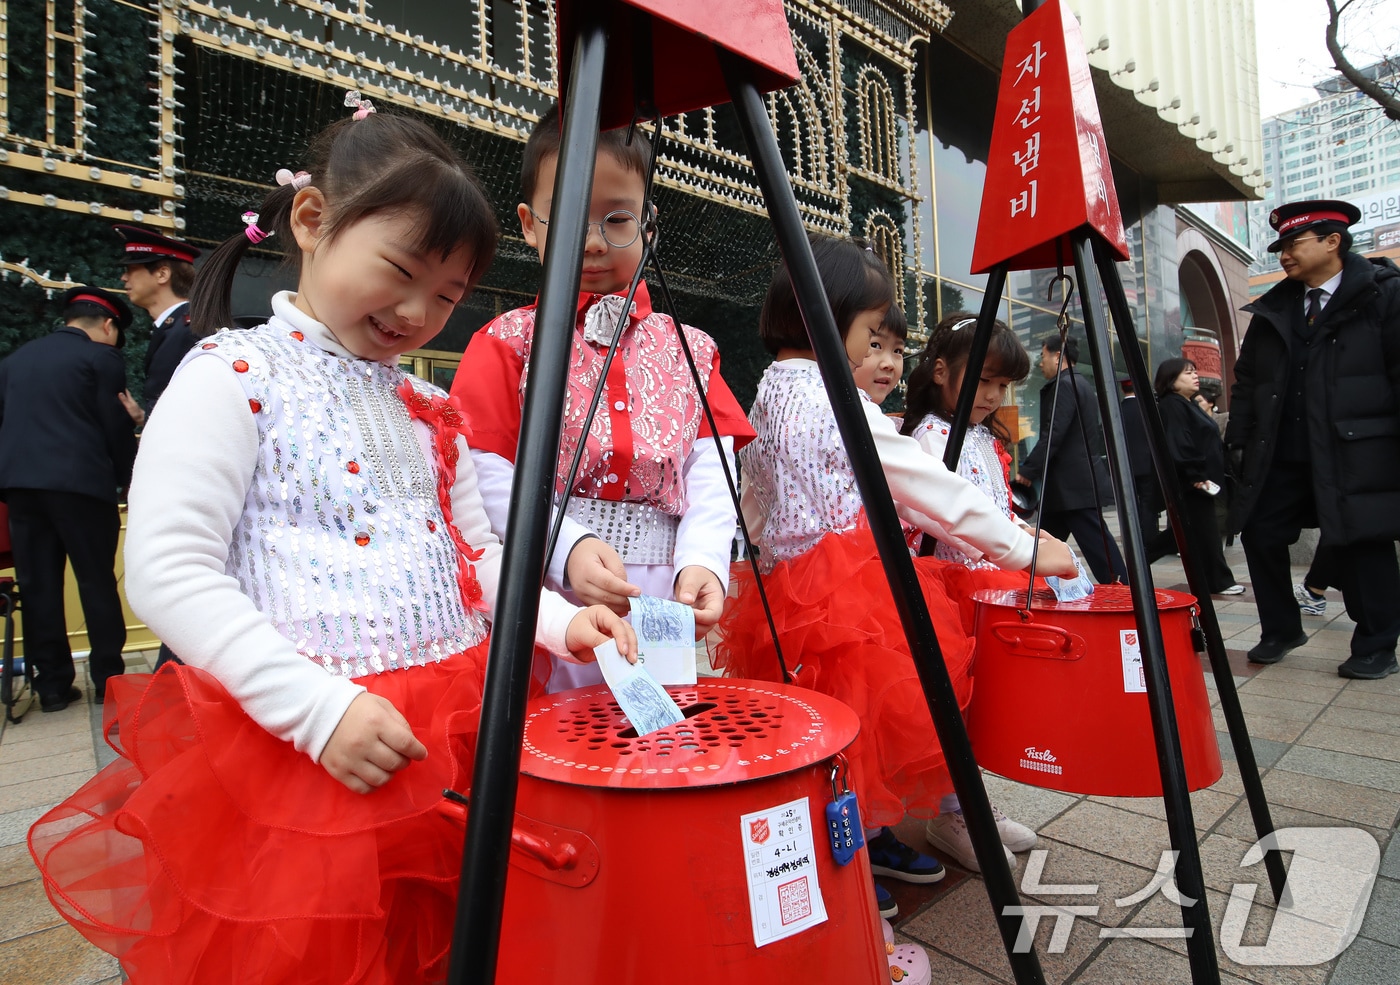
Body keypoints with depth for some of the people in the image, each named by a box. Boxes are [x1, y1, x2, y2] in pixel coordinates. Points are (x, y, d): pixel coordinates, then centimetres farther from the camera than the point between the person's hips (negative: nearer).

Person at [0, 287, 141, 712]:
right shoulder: (101, 358, -4)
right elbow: (116, 429, -7)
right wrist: (128, 479, 6)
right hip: (80, 483, -5)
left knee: (38, 585, 9)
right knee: (98, 583, 3)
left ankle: (52, 685, 14)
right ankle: (108, 680, 9)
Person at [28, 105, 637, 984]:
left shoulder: (430, 412, 11)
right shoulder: (233, 377, -7)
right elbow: (166, 573, -13)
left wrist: (560, 621, -3)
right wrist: (321, 708, -21)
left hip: (457, 727, 6)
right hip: (294, 746, -5)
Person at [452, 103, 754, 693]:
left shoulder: (689, 350, 12)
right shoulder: (507, 341, 4)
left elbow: (712, 472, 3)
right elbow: (486, 473, -5)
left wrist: (702, 561, -14)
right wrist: (566, 548, -19)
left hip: (667, 601, 3)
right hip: (543, 595, -2)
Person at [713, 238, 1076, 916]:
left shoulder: (766, 396, 11)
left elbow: (757, 510, 17)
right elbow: (930, 487, -14)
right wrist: (1027, 550, -6)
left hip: (787, 587, 9)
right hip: (846, 590, -9)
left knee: (832, 726, 20)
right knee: (852, 715, 5)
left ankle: (865, 835, 38)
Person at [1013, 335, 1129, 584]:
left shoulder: (1065, 386, -14)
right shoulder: (1081, 384, 19)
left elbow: (1053, 435, -22)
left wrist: (1027, 471, -19)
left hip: (1076, 485, -11)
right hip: (1079, 482, 11)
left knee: (1098, 547, -7)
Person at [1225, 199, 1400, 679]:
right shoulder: (1273, 309, 14)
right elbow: (1246, 379, 14)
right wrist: (1239, 439, 8)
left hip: (1356, 454, -5)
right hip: (1279, 454, 5)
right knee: (1259, 533, 5)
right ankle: (1280, 630, 24)